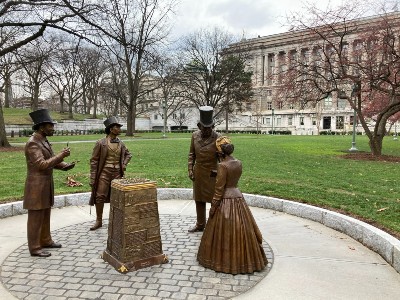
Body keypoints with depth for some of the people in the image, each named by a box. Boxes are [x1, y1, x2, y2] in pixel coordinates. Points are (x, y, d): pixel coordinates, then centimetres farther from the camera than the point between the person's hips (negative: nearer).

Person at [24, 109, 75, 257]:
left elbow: (51, 161, 14)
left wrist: (66, 165, -3)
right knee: (36, 218, 1)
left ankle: (45, 241, 30)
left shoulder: (44, 141, 11)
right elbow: (42, 164, -26)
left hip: (46, 184, 9)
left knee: (45, 215, 18)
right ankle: (35, 248, 12)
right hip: (37, 186, -9)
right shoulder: (32, 143, -19)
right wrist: (61, 155, -24)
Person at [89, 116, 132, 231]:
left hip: (117, 173, 4)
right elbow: (94, 160, -6)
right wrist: (93, 178, -10)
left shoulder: (120, 143, 6)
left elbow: (128, 154, 24)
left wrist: (124, 164, 5)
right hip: (104, 173, -4)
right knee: (100, 197, -2)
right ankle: (99, 221, 13)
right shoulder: (101, 143, -8)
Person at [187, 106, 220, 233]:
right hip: (198, 173, 5)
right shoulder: (195, 136, 0)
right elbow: (192, 154, 8)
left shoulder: (218, 138, -13)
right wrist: (190, 169, 1)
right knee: (199, 199, 15)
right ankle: (200, 225, 31)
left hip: (212, 173, -5)